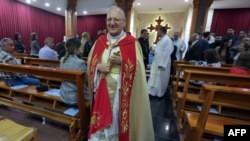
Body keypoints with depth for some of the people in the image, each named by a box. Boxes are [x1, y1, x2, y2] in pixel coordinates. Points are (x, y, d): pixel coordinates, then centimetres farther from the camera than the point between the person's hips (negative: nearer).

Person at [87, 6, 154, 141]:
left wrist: (122, 62, -21)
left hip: (122, 92, -3)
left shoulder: (133, 43, -6)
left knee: (119, 120, 13)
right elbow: (90, 63, 9)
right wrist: (99, 67, -11)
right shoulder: (99, 41, 6)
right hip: (102, 90, 4)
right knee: (102, 121, 16)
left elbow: (137, 68, -7)